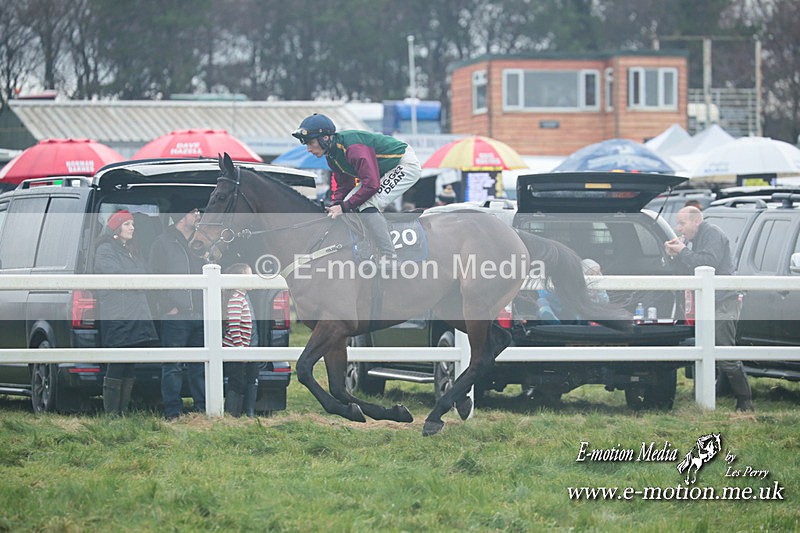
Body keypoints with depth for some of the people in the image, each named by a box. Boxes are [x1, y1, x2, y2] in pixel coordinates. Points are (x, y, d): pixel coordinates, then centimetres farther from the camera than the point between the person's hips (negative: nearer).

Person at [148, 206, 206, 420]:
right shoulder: (163, 243, 0)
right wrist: (168, 306, -11)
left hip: (199, 315, 6)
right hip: (175, 316, -6)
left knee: (199, 366, 9)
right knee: (173, 367, -4)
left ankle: (203, 408, 13)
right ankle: (173, 411, -2)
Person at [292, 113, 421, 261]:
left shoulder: (353, 148, -32)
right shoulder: (333, 154, -1)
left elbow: (371, 185, -36)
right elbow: (343, 185, 8)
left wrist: (344, 207, -30)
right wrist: (334, 207, -10)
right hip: (383, 172, 10)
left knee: (367, 207, -24)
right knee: (352, 206, 0)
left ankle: (389, 257, -22)